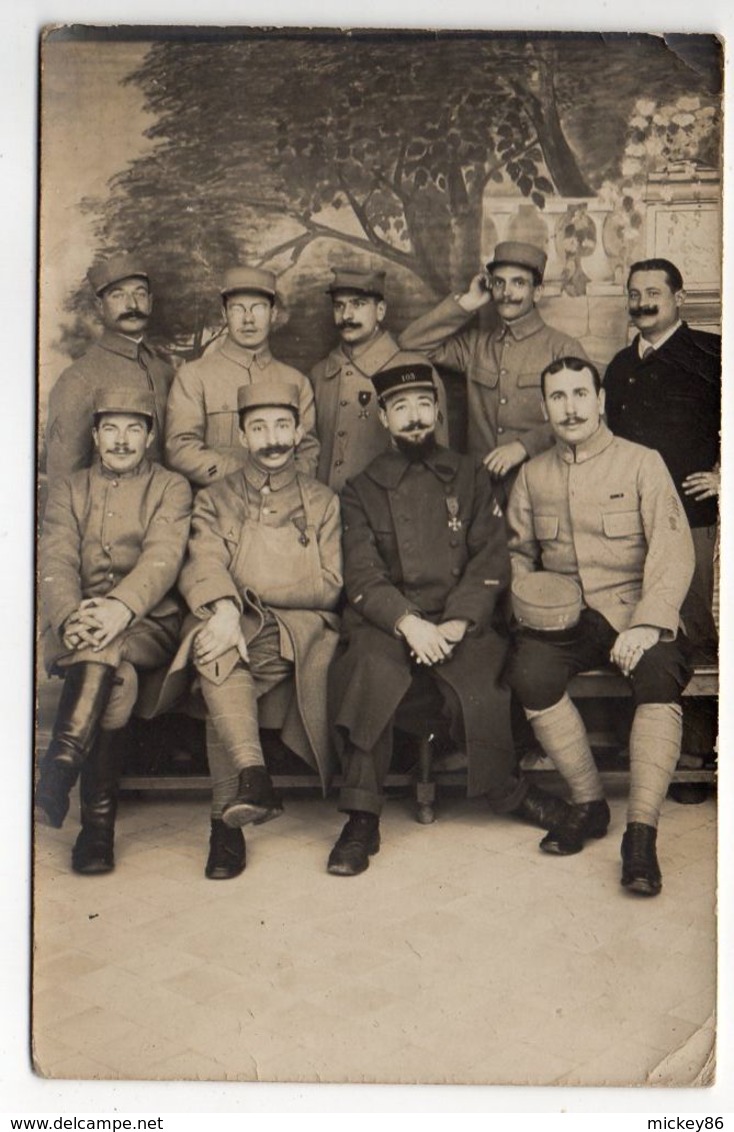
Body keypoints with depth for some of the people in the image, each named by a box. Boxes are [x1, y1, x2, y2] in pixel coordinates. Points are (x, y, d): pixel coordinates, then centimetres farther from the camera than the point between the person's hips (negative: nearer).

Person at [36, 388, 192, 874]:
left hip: (148, 624, -1)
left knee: (107, 648, -37)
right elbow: (56, 563, 2)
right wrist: (70, 619, -21)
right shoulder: (69, 490, 19)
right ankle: (98, 825, -37)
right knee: (115, 679, -33)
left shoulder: (172, 488, 11)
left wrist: (122, 607, -30)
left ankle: (56, 778, -42)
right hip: (74, 628, 1)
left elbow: (163, 558, -9)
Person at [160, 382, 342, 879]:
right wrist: (225, 609, -24)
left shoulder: (324, 501, 18)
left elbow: (330, 586, 6)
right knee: (217, 657, -37)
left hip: (302, 627, 0)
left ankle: (228, 815, -31)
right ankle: (253, 774, -47)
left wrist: (252, 594, -5)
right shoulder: (214, 500, 19)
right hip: (236, 631, 1)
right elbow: (202, 566, -1)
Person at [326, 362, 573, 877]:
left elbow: (492, 562, 5)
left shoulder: (471, 477, 15)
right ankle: (362, 818, -24)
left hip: (463, 623, 0)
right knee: (371, 670, -33)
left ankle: (508, 790, -2)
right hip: (388, 622, 0)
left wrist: (454, 625, -12)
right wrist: (408, 623, -19)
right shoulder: (362, 490, 13)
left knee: (479, 691, -30)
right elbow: (362, 575, 0)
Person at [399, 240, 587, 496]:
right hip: (482, 482, 3)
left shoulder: (562, 348, 3)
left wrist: (524, 446, -14)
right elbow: (410, 341, 12)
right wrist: (465, 303, 8)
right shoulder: (475, 345, 15)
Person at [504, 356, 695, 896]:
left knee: (659, 675, -33)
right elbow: (518, 552, 20)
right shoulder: (533, 474, 14)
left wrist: (647, 623, -21)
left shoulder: (643, 463, 2)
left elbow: (674, 550, -7)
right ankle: (589, 803, -11)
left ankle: (642, 833, -28)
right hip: (564, 617, 3)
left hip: (634, 609, -2)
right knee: (529, 671, -28)